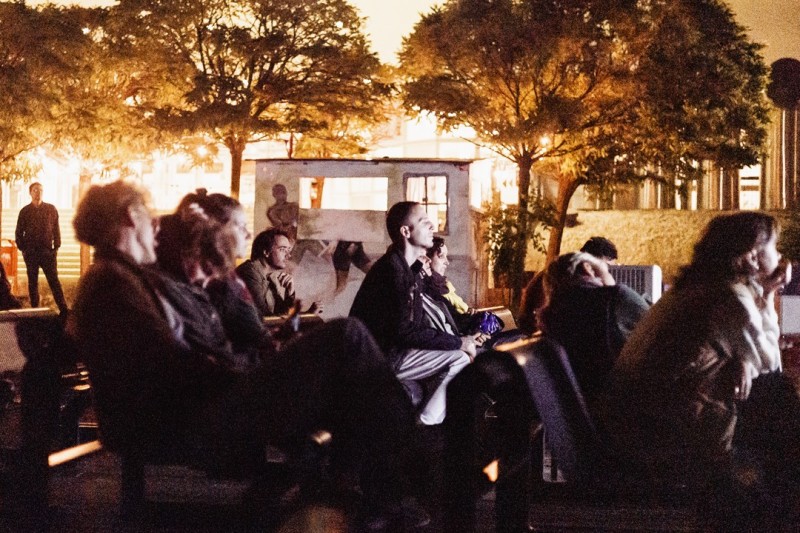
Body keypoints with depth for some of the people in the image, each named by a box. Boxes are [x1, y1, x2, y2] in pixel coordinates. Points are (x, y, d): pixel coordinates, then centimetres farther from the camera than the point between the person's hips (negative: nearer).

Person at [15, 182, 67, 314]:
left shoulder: (51, 209, 5)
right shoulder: (25, 211, 5)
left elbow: (56, 229, 6)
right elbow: (19, 232, 8)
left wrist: (56, 247, -1)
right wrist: (22, 248, 0)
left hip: (47, 251, -1)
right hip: (31, 252, 1)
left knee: (54, 281, -4)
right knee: (32, 282, 6)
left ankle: (64, 309, -6)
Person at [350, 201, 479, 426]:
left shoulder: (411, 270, 15)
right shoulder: (392, 268, -17)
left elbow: (421, 325, 13)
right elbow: (404, 332, -22)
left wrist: (461, 339, -3)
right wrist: (458, 342, -16)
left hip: (388, 353, 10)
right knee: (460, 358, -14)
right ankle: (425, 427, -11)